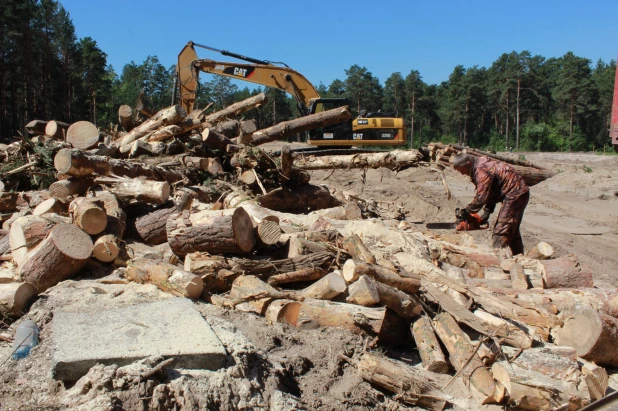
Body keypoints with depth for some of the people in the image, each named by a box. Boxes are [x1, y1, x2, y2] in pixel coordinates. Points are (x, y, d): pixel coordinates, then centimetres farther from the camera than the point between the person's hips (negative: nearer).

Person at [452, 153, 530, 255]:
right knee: (512, 230, 19)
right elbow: (490, 192, 12)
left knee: (502, 231, -10)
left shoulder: (482, 171, -22)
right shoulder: (481, 165, 9)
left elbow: (481, 197, -25)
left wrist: (466, 212, -12)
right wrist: (487, 212, 7)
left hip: (515, 194, -11)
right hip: (518, 194, 11)